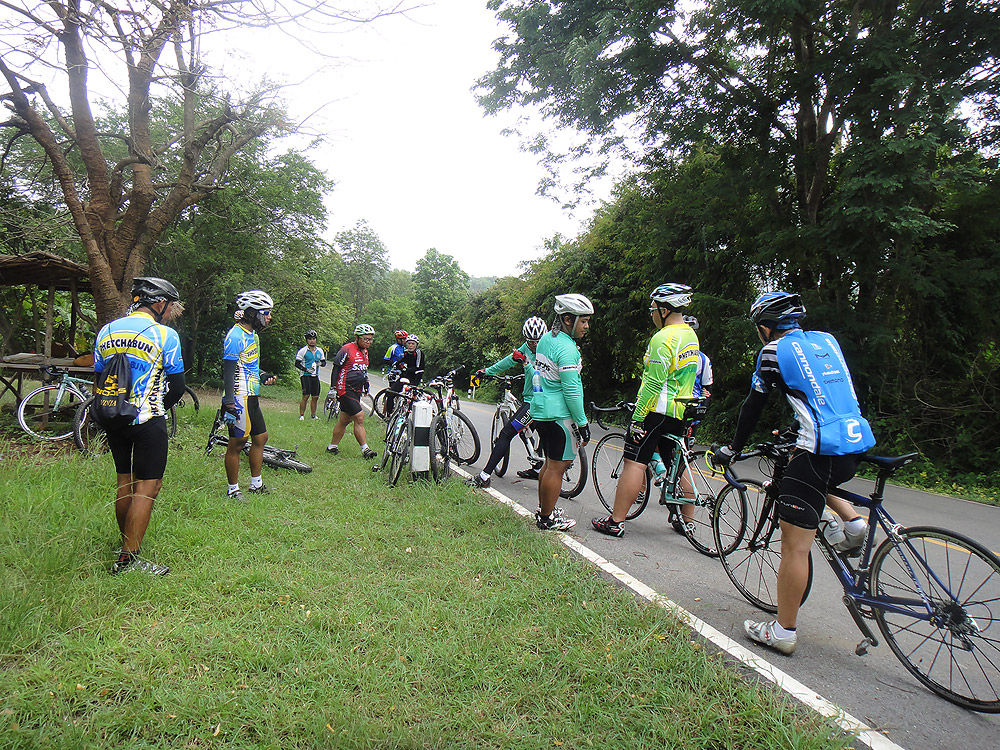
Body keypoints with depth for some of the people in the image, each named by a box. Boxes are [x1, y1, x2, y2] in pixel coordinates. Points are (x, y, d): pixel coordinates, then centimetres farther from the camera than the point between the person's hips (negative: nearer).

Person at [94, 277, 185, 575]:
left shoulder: (105, 331, 7)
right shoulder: (165, 334, -11)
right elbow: (177, 387, -9)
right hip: (148, 421, -7)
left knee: (124, 481, 19)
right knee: (147, 486, -1)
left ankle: (127, 542, 31)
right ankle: (128, 558, 0)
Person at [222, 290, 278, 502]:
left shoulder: (253, 335, 15)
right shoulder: (236, 336, -15)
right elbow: (229, 371, -19)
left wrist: (263, 376, 8)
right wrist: (229, 403, -24)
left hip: (252, 397, 10)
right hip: (240, 399, -10)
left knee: (260, 438, 15)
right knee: (237, 444, 0)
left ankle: (256, 485, 27)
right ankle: (233, 490, 12)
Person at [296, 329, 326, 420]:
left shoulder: (320, 351, 12)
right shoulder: (302, 351, -3)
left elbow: (324, 362, 17)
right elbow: (297, 364, -4)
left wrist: (320, 363, -7)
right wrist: (306, 369, -18)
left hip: (315, 376, 5)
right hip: (305, 376, -5)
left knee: (315, 397, 6)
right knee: (306, 396, -12)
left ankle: (314, 415, 17)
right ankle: (301, 415, -4)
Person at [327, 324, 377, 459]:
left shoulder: (365, 351, 14)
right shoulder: (347, 349, -11)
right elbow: (336, 368, -10)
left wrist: (366, 387, 25)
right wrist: (333, 388, -13)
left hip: (356, 391, 8)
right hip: (345, 390, -8)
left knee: (344, 420, 12)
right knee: (359, 418, -14)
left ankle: (332, 447, 22)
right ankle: (365, 450, -11)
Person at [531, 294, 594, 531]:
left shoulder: (546, 339, 11)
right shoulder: (566, 348, -19)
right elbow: (571, 390, -20)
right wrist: (583, 423, -13)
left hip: (540, 411, 10)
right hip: (559, 414, -10)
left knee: (550, 463, 19)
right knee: (557, 466, 0)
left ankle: (543, 510, 30)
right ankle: (547, 519, 9)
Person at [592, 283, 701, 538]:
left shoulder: (664, 338, -17)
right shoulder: (691, 335, 13)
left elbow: (654, 383, -22)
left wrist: (637, 417, -18)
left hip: (657, 410, -9)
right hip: (680, 412, 9)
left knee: (634, 462, -7)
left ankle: (615, 522, -5)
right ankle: (687, 520, 26)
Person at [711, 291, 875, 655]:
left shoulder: (774, 351, -1)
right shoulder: (827, 340, 17)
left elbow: (753, 406, 3)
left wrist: (732, 449, 16)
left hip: (822, 450, -8)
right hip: (859, 441, 8)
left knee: (794, 544, 0)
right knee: (813, 470, 40)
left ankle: (782, 632, 8)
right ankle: (852, 521, 19)